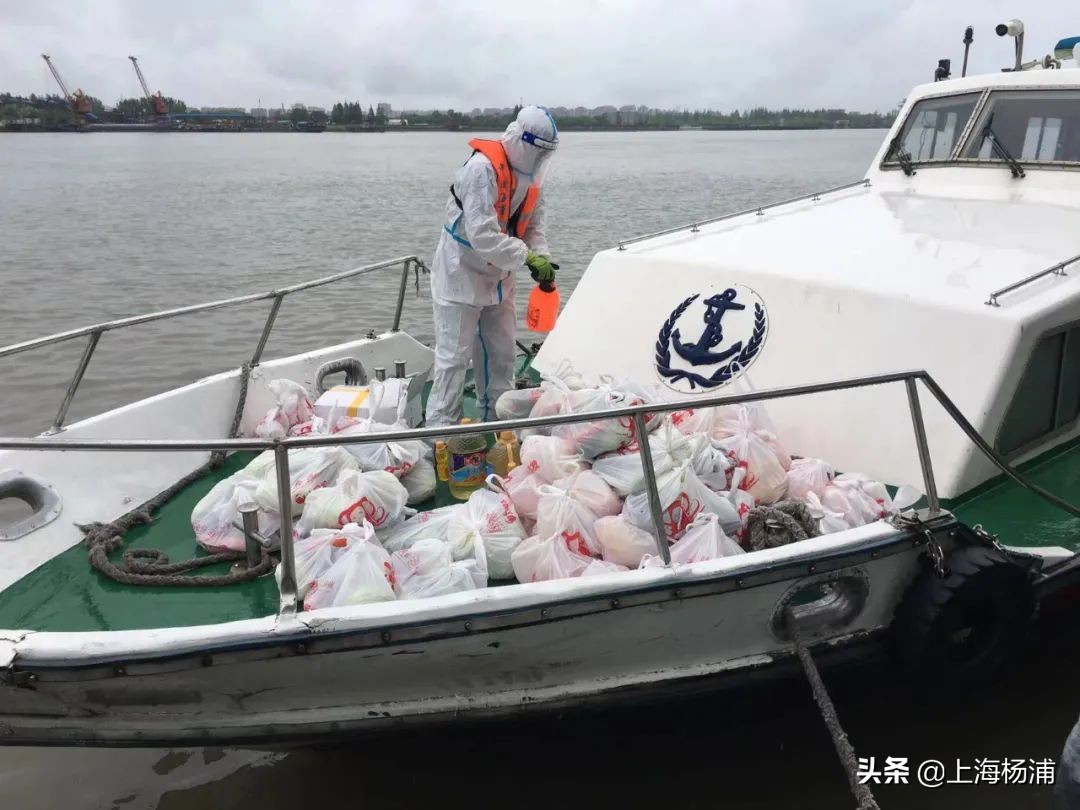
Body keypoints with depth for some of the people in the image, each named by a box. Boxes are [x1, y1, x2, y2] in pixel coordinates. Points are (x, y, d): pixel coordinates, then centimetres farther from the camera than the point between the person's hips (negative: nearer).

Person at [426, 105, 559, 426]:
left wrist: (542, 257, -14)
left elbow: (533, 224, 5)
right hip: (461, 273, -8)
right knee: (454, 355, -6)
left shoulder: (528, 175, 0)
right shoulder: (482, 169, -26)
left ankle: (498, 419, 29)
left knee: (501, 352, 15)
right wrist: (528, 257, -31)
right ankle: (441, 429, 1)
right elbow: (482, 235, -32)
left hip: (497, 276, 8)